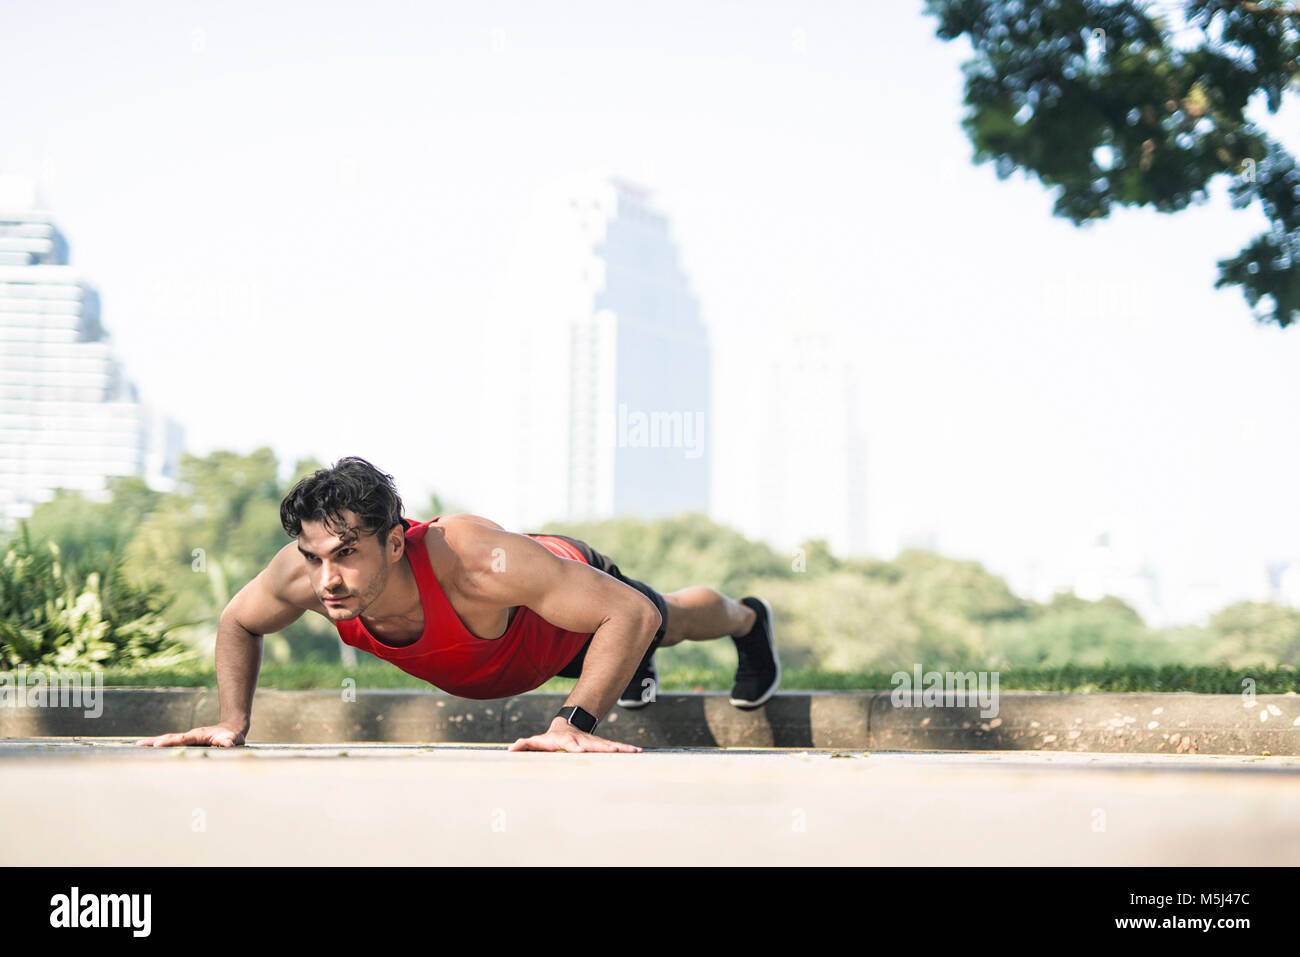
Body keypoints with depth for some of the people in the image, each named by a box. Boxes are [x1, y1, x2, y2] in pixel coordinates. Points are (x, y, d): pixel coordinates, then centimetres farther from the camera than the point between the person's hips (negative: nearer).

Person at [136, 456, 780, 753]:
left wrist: (576, 721, -56)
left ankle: (749, 619, 67)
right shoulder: (303, 573, -39)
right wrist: (233, 721, -28)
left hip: (577, 588, -3)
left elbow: (632, 613, -48)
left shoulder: (474, 563, -54)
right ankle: (635, 666, 74)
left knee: (671, 623, 33)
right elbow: (237, 623, -14)